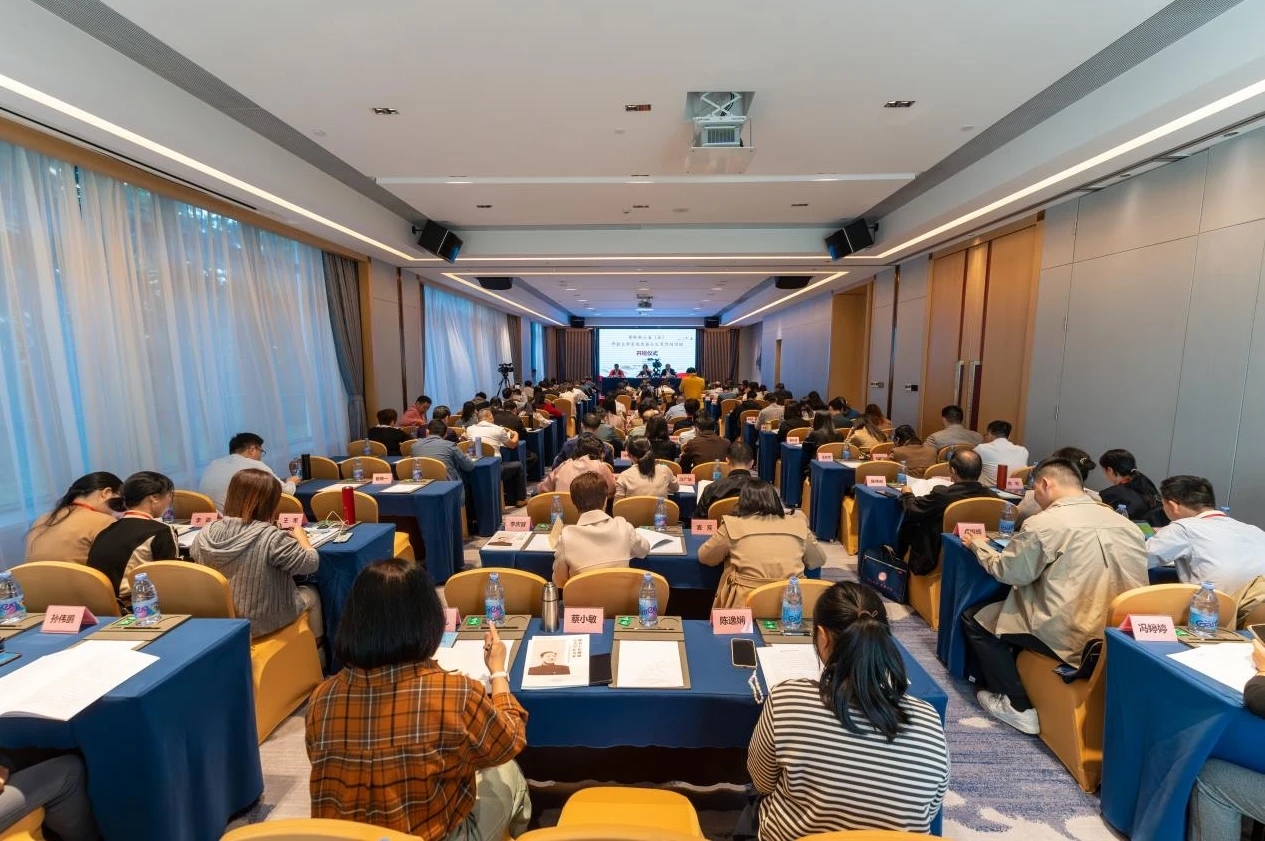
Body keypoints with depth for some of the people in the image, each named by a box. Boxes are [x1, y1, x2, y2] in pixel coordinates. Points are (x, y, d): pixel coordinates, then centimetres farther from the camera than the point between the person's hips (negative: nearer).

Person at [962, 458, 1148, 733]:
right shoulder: (1126, 524, 5)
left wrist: (980, 546, 11)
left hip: (1071, 637, -8)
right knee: (1021, 603, 29)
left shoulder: (1043, 523, -15)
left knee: (973, 619, 9)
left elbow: (1010, 572, -7)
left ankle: (1019, 707, 11)